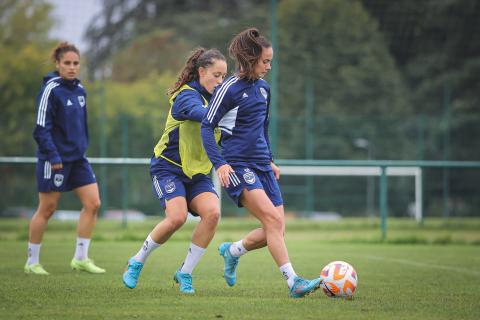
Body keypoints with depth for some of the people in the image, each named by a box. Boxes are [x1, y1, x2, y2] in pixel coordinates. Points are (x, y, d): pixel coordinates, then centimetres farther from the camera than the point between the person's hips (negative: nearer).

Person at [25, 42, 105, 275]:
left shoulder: (79, 90, 10)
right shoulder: (50, 90, -13)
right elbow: (42, 128, -16)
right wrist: (52, 155, -22)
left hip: (77, 158, 7)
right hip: (55, 159, -7)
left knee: (92, 203, -2)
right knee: (47, 210, 1)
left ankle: (80, 258, 6)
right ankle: (32, 262, 13)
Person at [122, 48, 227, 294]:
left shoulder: (216, 97, 7)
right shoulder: (187, 96, -18)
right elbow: (200, 113, -41)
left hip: (198, 173, 6)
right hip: (168, 169, -6)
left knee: (212, 212, -20)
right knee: (177, 217, -26)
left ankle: (185, 273, -6)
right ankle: (137, 263, 1)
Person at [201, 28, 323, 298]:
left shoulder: (263, 88, 13)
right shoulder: (230, 89, -8)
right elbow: (207, 126, -8)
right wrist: (220, 163, -18)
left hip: (261, 165, 8)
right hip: (237, 166, -8)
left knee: (276, 230, 0)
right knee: (273, 218, -23)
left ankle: (232, 251, 26)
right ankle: (294, 282, -26)